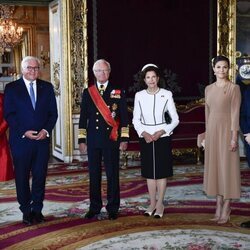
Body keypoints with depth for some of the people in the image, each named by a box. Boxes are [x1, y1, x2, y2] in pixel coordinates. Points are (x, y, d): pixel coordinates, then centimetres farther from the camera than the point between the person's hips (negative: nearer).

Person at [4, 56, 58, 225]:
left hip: (42, 139, 2)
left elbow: (53, 113, 7)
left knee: (40, 176, 6)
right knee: (22, 178, 5)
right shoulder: (11, 88, 1)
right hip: (20, 140, -2)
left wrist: (46, 130, -8)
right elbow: (9, 114, -3)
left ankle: (37, 209, 18)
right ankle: (26, 211, 18)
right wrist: (24, 132, -13)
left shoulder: (47, 87, 9)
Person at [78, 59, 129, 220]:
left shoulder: (118, 92, 4)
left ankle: (113, 208, 13)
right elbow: (83, 118, 10)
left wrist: (124, 139, -4)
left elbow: (124, 117, 2)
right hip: (93, 139, 2)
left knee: (112, 174, 3)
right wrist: (82, 140, 5)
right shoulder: (87, 92, 9)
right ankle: (94, 207, 18)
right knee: (94, 174, 7)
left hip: (111, 139, -2)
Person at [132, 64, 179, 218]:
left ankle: (160, 204, 14)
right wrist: (144, 133, -11)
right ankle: (152, 203, 19)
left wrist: (161, 132, -14)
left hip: (163, 137, -2)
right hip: (146, 138, 2)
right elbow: (136, 120, 5)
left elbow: (175, 119, -3)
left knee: (161, 171, 3)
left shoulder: (167, 94, -5)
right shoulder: (139, 95, 1)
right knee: (149, 172, 8)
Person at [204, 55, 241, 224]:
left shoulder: (234, 88, -6)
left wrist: (234, 136, -15)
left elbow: (235, 113, -11)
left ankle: (226, 209, 7)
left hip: (226, 130, -6)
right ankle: (219, 206, 18)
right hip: (212, 131, 6)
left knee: (227, 167, 0)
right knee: (214, 167, 9)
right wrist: (207, 133, 12)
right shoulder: (209, 89, 10)